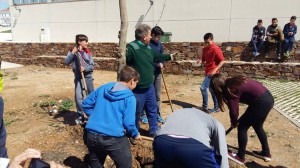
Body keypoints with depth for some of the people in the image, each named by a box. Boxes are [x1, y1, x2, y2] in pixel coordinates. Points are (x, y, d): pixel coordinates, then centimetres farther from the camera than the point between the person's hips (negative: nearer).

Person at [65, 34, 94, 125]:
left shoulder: (88, 52, 2)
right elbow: (66, 62, -16)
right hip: (78, 78, -2)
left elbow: (92, 66, -1)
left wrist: (84, 68, -19)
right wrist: (73, 52, -23)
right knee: (78, 98, -8)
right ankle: (80, 116, 9)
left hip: (88, 77, 2)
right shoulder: (73, 51, -2)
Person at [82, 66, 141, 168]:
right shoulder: (129, 97, -7)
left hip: (92, 136, 6)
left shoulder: (103, 88, 8)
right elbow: (128, 122, -11)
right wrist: (135, 134, 9)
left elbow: (85, 104, 15)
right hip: (113, 139, -5)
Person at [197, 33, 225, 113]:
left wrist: (215, 70, -22)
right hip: (208, 72, 9)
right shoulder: (205, 49, 8)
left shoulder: (216, 49, -15)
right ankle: (216, 107, 25)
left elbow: (222, 61, -14)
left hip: (213, 73, -9)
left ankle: (205, 106, 1)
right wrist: (200, 61, -5)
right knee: (212, 90, 14)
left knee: (203, 88, -13)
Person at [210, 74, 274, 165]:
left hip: (261, 102, -9)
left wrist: (234, 123, 14)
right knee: (258, 127, 26)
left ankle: (240, 157, 16)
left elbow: (234, 111, -6)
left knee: (242, 127, 5)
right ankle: (266, 153, 39)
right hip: (268, 98, 9)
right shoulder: (233, 82, 12)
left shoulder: (230, 90, -12)